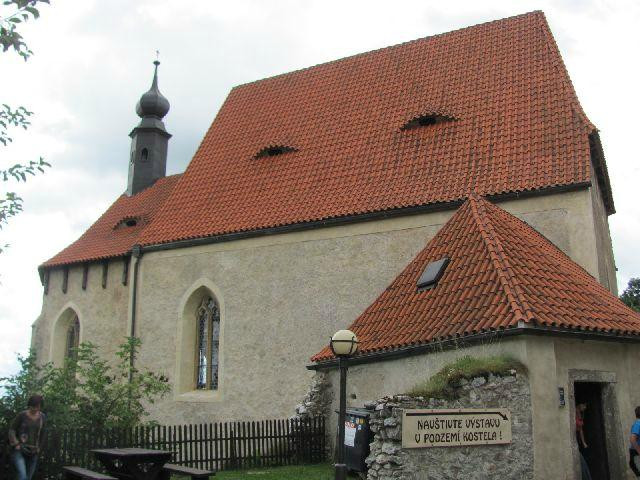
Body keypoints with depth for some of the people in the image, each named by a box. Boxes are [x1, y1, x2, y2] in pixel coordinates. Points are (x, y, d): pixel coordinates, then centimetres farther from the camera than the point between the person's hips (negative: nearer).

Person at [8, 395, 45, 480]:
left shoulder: (42, 417, 2)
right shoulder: (22, 415, -9)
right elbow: (11, 430, -5)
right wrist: (16, 445, -14)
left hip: (32, 454, 4)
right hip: (19, 451, -4)